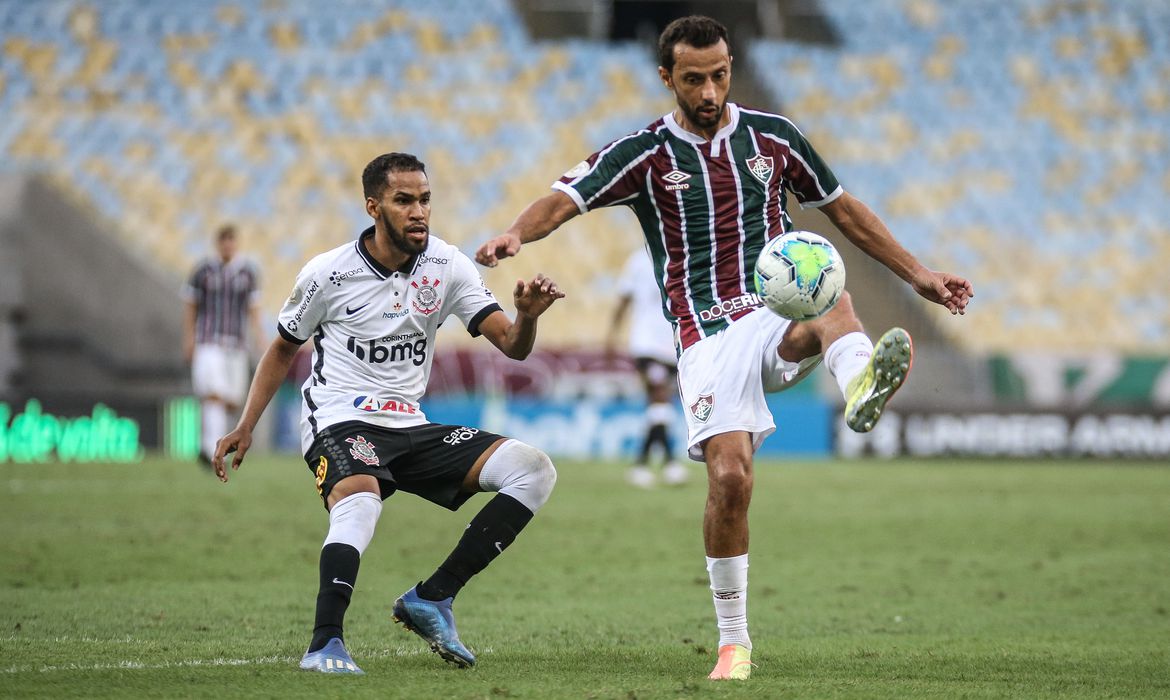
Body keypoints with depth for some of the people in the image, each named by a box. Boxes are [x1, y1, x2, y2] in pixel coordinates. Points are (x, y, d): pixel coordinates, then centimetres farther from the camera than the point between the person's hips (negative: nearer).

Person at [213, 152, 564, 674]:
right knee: (360, 498, -40)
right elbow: (283, 349, 10)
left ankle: (431, 599, -12)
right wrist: (245, 427, 3)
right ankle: (324, 645, -39)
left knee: (533, 471, -12)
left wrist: (527, 316, -29)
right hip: (340, 424, -5)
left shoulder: (447, 266, 0)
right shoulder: (328, 273, -7)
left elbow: (512, 346, -5)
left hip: (410, 427, 5)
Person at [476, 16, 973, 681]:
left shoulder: (772, 136, 11)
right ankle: (734, 643, 1)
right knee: (730, 476, -17)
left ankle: (861, 385, -71)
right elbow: (564, 200, -8)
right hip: (708, 336, -2)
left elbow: (844, 208, 22)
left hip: (780, 316, 2)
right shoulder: (645, 152, 3)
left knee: (832, 302, -34)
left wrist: (918, 274, 20)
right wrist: (516, 233, -30)